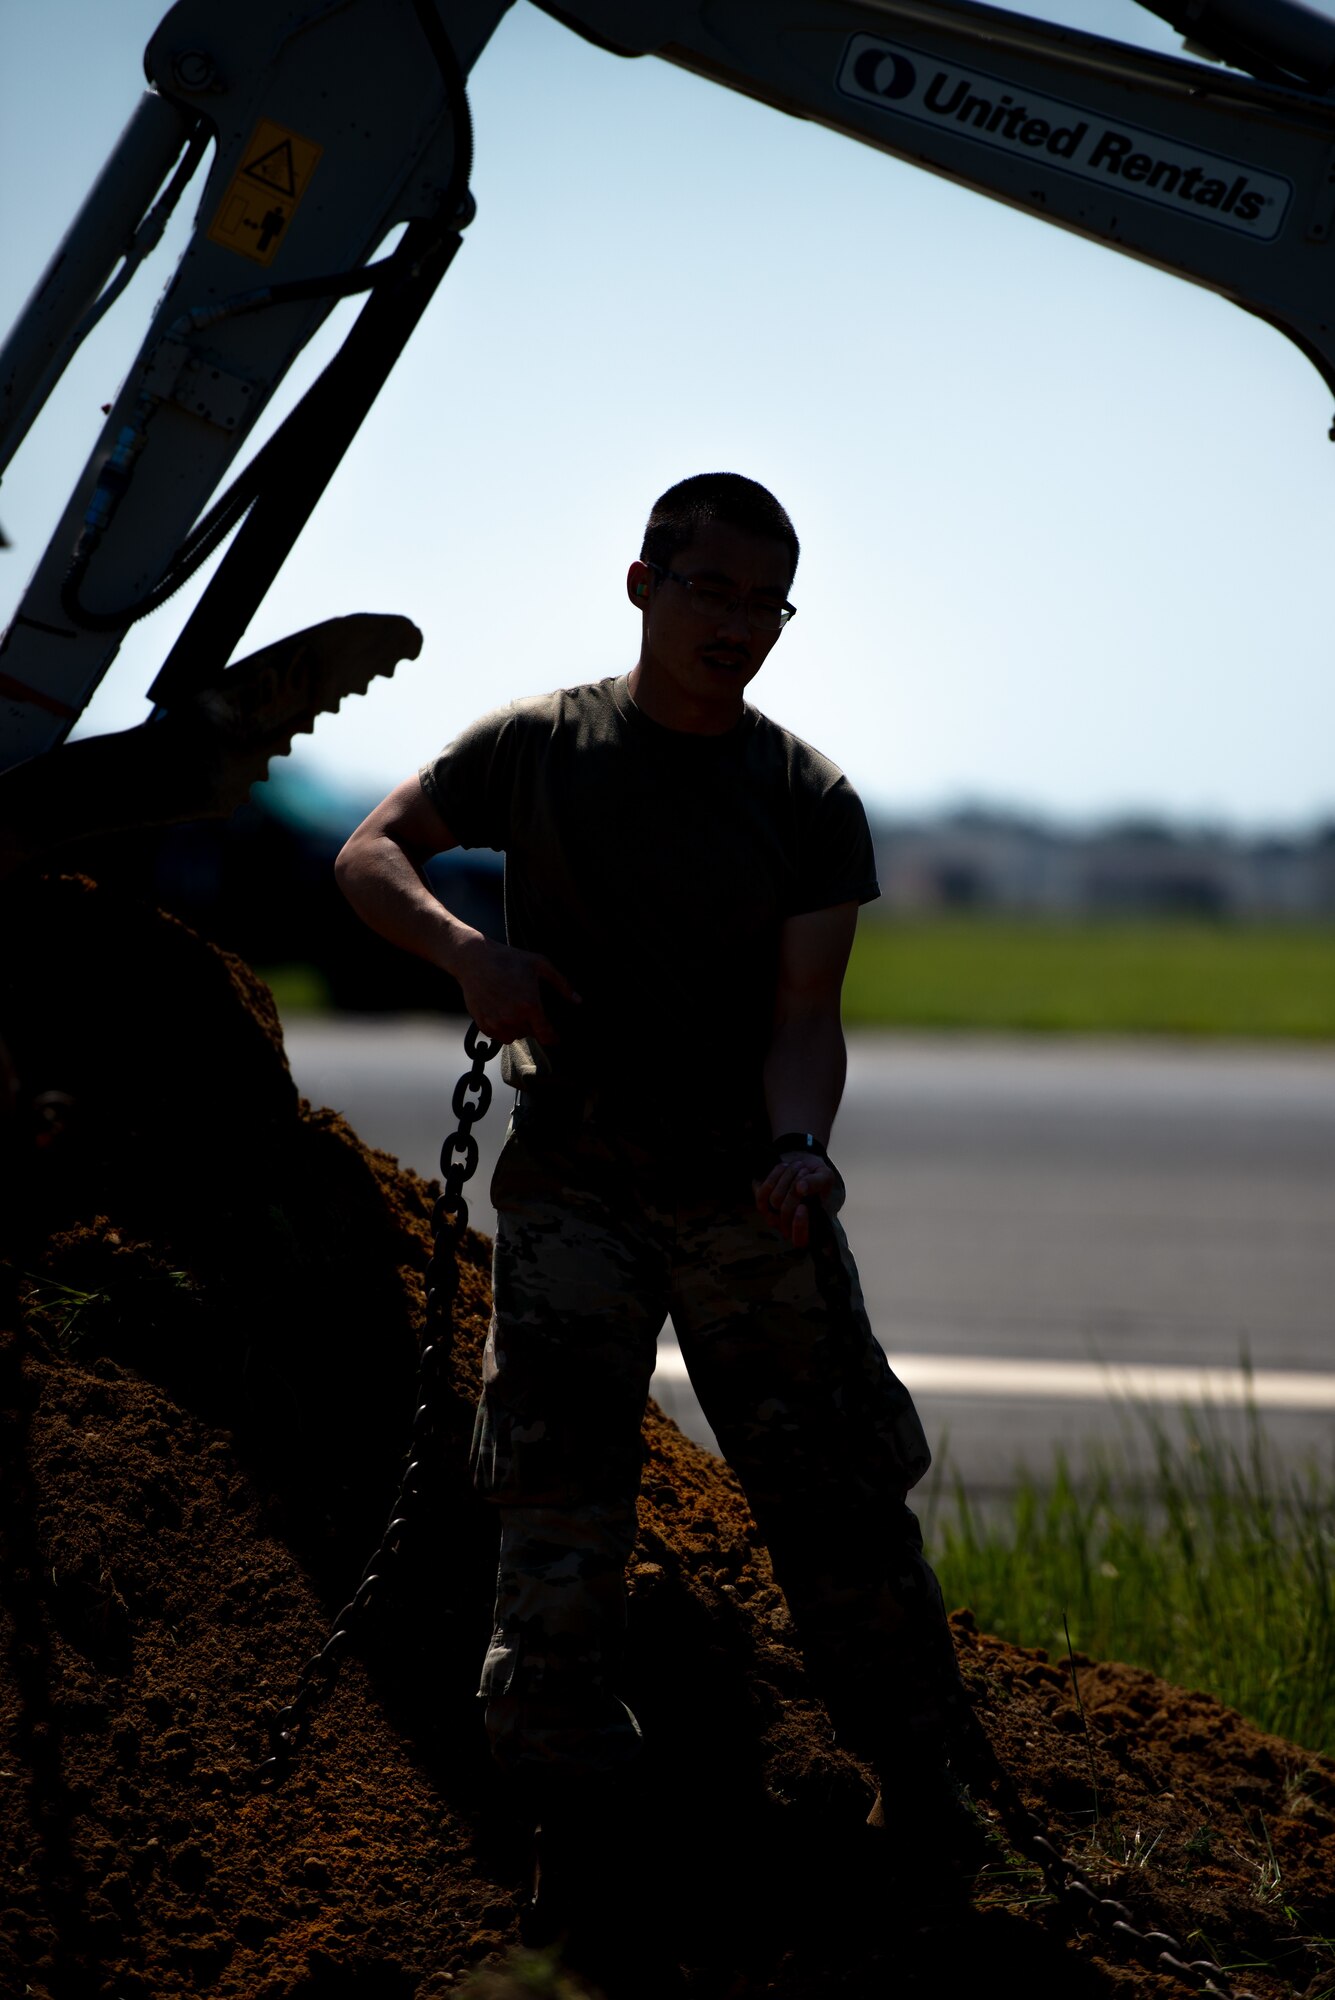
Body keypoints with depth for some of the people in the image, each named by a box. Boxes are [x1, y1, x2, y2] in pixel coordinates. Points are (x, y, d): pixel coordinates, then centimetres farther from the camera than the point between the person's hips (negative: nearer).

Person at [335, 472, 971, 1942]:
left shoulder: (812, 803, -1)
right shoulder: (538, 750, 0)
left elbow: (804, 1015, -8)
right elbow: (368, 855, 0)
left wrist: (798, 1146, -29)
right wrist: (468, 951, -21)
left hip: (749, 1189, 1)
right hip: (575, 1182, 0)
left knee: (839, 1489, -1)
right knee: (560, 1492, -5)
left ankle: (916, 1793, 13)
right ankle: (570, 1805, 6)